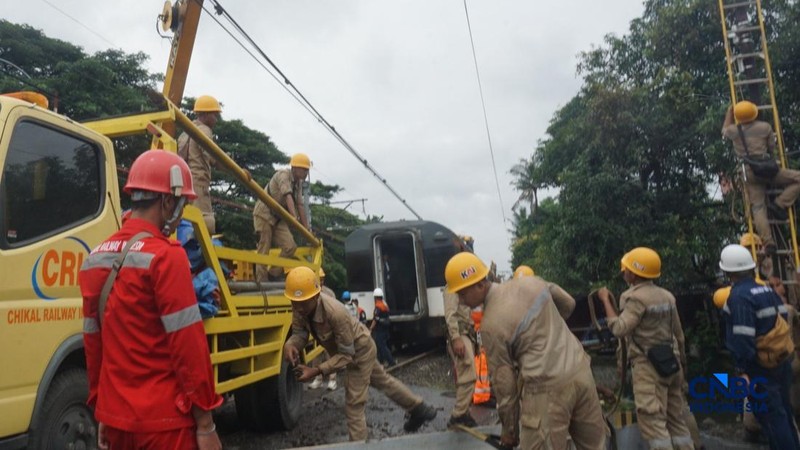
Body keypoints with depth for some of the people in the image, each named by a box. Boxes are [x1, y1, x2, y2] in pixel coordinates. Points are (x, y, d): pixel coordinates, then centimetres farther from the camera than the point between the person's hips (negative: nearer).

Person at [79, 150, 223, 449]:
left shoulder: (95, 259, 4)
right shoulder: (165, 256, -17)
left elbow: (93, 342, 10)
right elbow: (187, 345, -18)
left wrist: (102, 412, 19)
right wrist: (205, 423, -12)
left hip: (115, 417, 7)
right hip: (163, 421, -7)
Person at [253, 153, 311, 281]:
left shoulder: (299, 183, 8)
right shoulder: (283, 174, -17)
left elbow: (299, 204, 5)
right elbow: (287, 195, -32)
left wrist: (306, 227, -1)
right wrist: (294, 216, -45)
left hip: (278, 217, 7)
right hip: (264, 214, -7)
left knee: (290, 246, -10)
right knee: (264, 250, -7)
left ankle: (274, 275, 3)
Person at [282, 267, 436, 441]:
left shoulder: (335, 313, -42)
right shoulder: (300, 307, -22)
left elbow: (346, 355, -34)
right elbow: (300, 333, -13)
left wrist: (316, 371, -42)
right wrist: (290, 345, -37)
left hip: (359, 350, -8)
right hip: (352, 349, 8)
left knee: (353, 403, -2)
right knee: (382, 381, 25)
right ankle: (419, 409, 45)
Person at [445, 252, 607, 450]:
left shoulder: (492, 325, -13)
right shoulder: (531, 282, 3)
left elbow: (504, 381, -5)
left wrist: (509, 428, 8)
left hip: (548, 388, -7)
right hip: (581, 369, 7)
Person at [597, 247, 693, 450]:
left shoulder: (636, 298, -14)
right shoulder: (667, 296, 12)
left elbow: (619, 329, -20)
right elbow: (678, 333, 16)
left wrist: (606, 300, -12)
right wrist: (681, 359, 24)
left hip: (648, 364, -9)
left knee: (652, 419, -6)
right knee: (676, 417, 15)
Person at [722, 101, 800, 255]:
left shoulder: (733, 130, 6)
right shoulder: (765, 127, 3)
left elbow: (724, 131, 31)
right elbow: (772, 148, 14)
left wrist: (729, 113, 42)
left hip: (748, 172, 3)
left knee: (758, 208, -2)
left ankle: (768, 242, -13)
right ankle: (779, 204, -6)